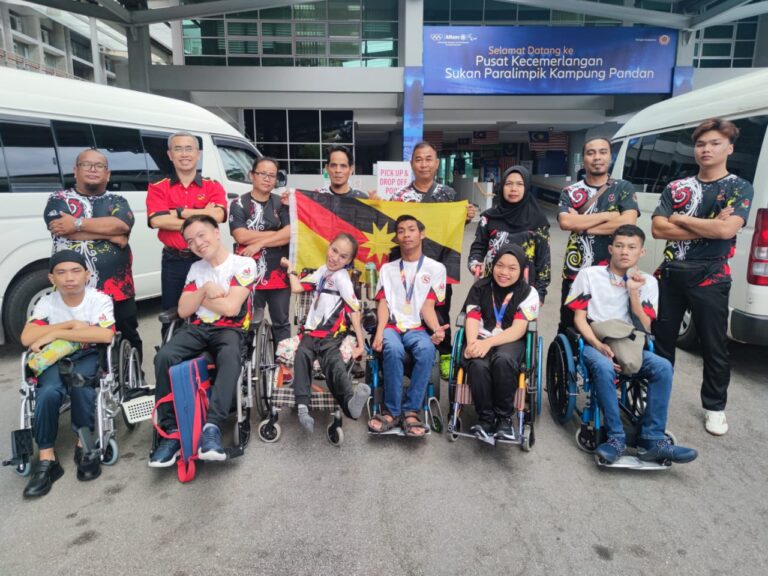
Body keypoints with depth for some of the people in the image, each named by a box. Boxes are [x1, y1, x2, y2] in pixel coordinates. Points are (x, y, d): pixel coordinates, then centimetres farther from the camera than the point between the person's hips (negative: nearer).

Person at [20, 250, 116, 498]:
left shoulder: (99, 299, -10)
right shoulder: (46, 302, -1)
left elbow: (106, 335, -27)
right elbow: (27, 338, -15)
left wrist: (56, 333, -22)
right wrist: (72, 324, -19)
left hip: (89, 356, -2)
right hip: (55, 359, 2)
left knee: (80, 382, -35)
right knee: (48, 392, -29)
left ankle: (85, 445, -14)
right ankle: (46, 460, -16)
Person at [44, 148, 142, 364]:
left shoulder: (117, 201, 12)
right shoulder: (58, 200, 7)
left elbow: (123, 225, -11)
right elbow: (66, 230, -13)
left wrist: (77, 224, -13)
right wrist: (110, 233, -11)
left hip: (119, 287, 2)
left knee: (130, 338, 12)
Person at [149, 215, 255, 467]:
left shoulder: (243, 264, -2)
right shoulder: (196, 268, 17)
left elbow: (231, 308, -12)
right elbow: (183, 310, 9)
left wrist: (201, 298, 2)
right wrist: (205, 289, -7)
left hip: (230, 329, -5)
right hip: (197, 328, 5)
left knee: (230, 357, -39)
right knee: (164, 357, -25)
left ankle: (212, 426, -42)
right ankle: (170, 431, -19)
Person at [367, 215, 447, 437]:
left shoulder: (436, 268, 11)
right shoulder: (387, 269, 18)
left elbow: (428, 305, 2)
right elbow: (383, 303, 6)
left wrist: (437, 329, -19)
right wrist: (379, 332, -12)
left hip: (417, 328, -1)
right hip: (391, 326, 1)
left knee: (427, 350, -35)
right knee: (393, 350, -34)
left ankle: (411, 411, -25)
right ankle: (393, 411, -21)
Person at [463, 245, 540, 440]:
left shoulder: (528, 293, 0)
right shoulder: (480, 288, 7)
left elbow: (518, 329, -10)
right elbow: (472, 319, -3)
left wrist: (488, 342, -26)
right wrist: (472, 343, -26)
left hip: (511, 341, -1)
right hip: (481, 339, 1)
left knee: (503, 360, -36)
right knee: (477, 364, -33)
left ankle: (504, 417, -16)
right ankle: (486, 417, -13)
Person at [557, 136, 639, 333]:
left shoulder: (623, 188, 2)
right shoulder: (570, 192, 5)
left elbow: (628, 222, -14)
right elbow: (565, 222, -14)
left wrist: (581, 225, -11)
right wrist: (608, 215, -13)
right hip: (575, 272, 1)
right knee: (568, 328, 12)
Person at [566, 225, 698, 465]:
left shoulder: (648, 282, 9)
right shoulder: (589, 274, 3)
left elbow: (645, 328, 1)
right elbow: (579, 317, -2)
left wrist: (633, 292, -9)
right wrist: (598, 345, -17)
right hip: (594, 344, -3)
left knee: (663, 367, -25)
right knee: (604, 367, -36)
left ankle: (653, 440, -20)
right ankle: (616, 438, -25)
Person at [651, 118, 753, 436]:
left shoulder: (740, 188, 0)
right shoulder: (676, 188, 8)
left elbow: (727, 229, -17)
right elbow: (658, 229, -5)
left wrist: (680, 219, -8)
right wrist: (708, 227, -12)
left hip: (710, 277, -3)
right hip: (671, 273, 3)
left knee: (714, 346, 7)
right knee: (661, 338, 12)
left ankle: (714, 407, 25)